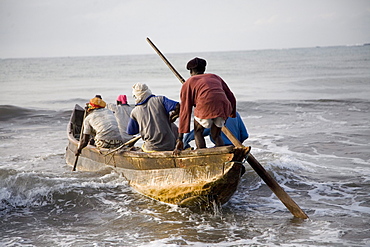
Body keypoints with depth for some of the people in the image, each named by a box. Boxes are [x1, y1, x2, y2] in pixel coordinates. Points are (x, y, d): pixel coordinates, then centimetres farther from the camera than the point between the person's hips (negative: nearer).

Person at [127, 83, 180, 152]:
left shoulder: (135, 112, 3)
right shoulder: (160, 99, -2)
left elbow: (130, 131, 13)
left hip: (151, 148, 1)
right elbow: (177, 107, -12)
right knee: (173, 127, 29)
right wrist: (169, 115, 9)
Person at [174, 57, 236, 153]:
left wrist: (180, 139, 18)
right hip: (224, 107, 4)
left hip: (205, 106, -4)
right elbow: (231, 97, 28)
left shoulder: (188, 83, 22)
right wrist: (232, 114, 47)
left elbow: (185, 111, 18)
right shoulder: (215, 77, 33)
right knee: (216, 135, 23)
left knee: (198, 133, 20)